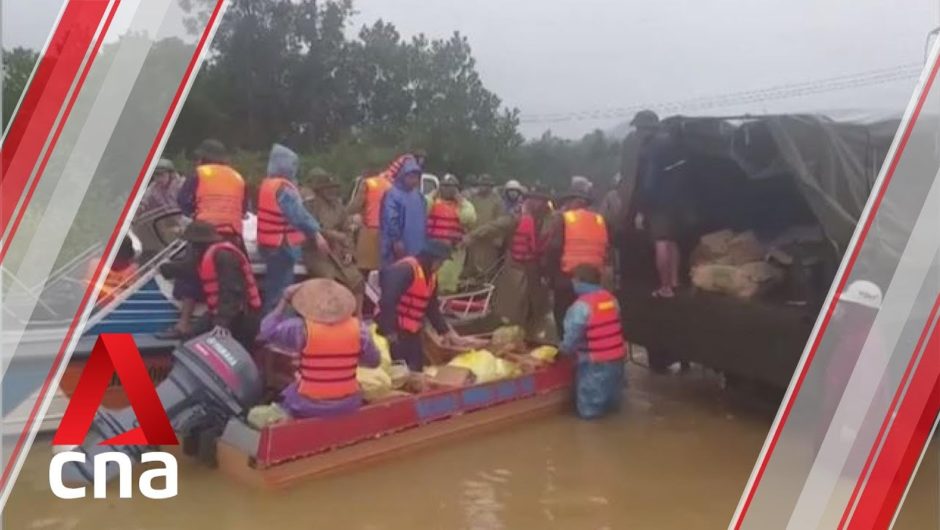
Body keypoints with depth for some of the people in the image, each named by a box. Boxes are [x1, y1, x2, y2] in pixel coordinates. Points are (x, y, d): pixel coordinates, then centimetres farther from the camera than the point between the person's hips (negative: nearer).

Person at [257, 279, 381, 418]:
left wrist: (284, 301, 2)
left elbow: (267, 332, -3)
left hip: (308, 406, -2)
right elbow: (374, 361, 0)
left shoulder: (301, 328, -17)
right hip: (348, 404, 2)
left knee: (286, 397, 29)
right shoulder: (358, 327, -11)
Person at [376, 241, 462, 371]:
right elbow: (388, 300, -26)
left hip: (413, 332, 9)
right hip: (394, 331, -9)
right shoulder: (405, 269, -20)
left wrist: (446, 331, 14)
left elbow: (432, 308, 18)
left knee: (416, 370, 14)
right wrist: (389, 331, -24)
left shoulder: (431, 275, 10)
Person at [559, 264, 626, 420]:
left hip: (595, 363, -6)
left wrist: (564, 350, 7)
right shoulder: (611, 299, 3)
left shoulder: (581, 306, -17)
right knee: (611, 401, 24)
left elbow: (572, 338, -15)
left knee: (589, 410, 6)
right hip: (617, 357, 6)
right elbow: (612, 329, 10)